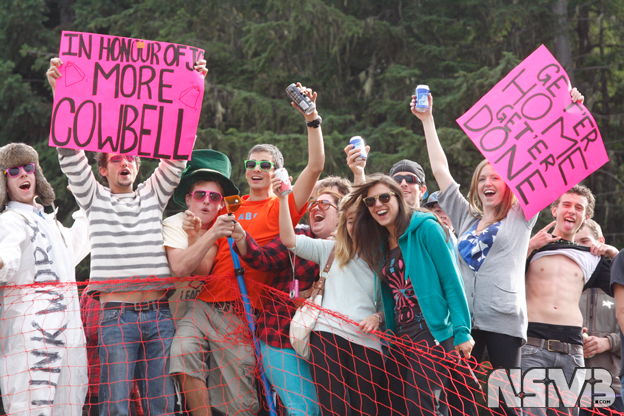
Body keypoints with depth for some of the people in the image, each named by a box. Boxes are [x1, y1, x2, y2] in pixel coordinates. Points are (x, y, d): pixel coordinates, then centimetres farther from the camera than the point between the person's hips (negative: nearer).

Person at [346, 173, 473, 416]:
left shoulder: (425, 228, -7)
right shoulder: (382, 243, 14)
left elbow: (452, 281, -10)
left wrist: (462, 331, -15)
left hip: (431, 333, -8)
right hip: (400, 337, 8)